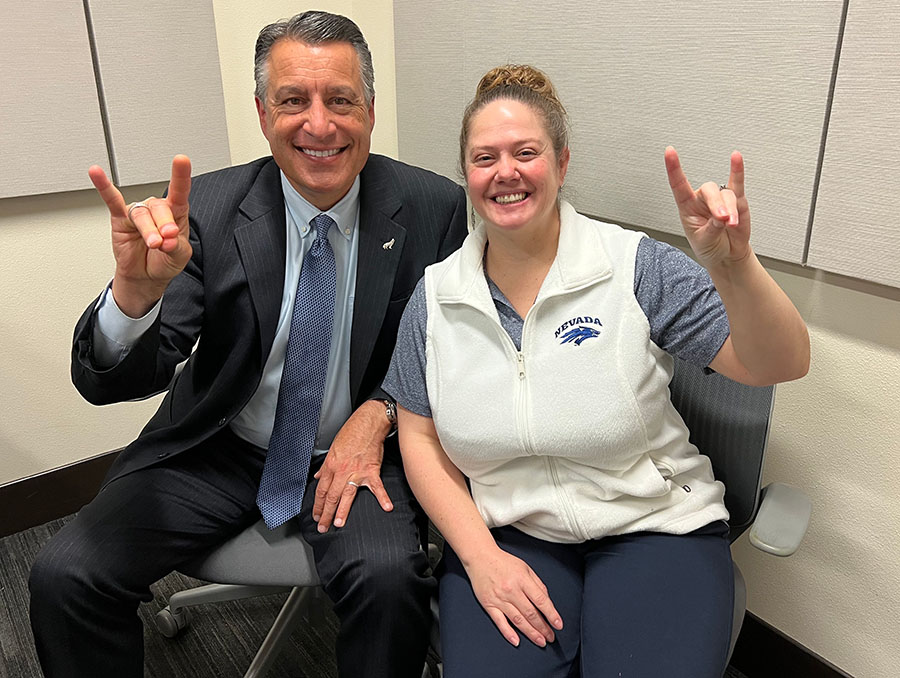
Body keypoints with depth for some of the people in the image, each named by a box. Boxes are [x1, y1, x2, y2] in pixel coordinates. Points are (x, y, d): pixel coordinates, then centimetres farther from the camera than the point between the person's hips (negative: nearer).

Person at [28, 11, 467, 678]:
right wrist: (137, 288, -35)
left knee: (388, 575, -30)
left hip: (353, 450, -1)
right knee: (64, 574, -16)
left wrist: (380, 411, -16)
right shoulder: (209, 206, -9)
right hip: (218, 451, 2)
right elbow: (108, 382, -12)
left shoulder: (432, 208, -9)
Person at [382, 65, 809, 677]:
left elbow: (778, 366, -10)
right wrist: (480, 556, -7)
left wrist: (732, 266, -30)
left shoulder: (633, 265, -8)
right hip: (502, 531, 2)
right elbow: (420, 437, 4)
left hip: (652, 526, -1)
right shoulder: (436, 294, 1)